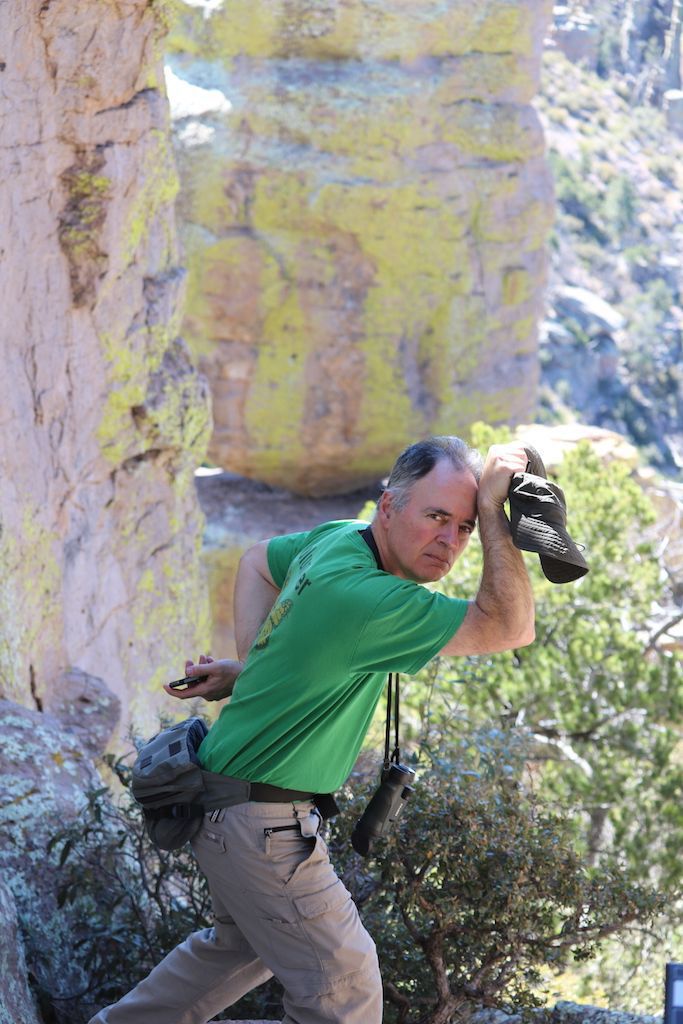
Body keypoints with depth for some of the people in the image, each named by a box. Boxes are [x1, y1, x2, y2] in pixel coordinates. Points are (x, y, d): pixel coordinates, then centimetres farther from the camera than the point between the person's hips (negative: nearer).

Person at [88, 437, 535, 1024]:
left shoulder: (338, 538, -1)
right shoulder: (362, 596, -30)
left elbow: (259, 562, 20)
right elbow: (510, 629, -28)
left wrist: (252, 665, 12)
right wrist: (495, 511, -26)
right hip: (261, 821, -10)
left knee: (242, 944, 31)